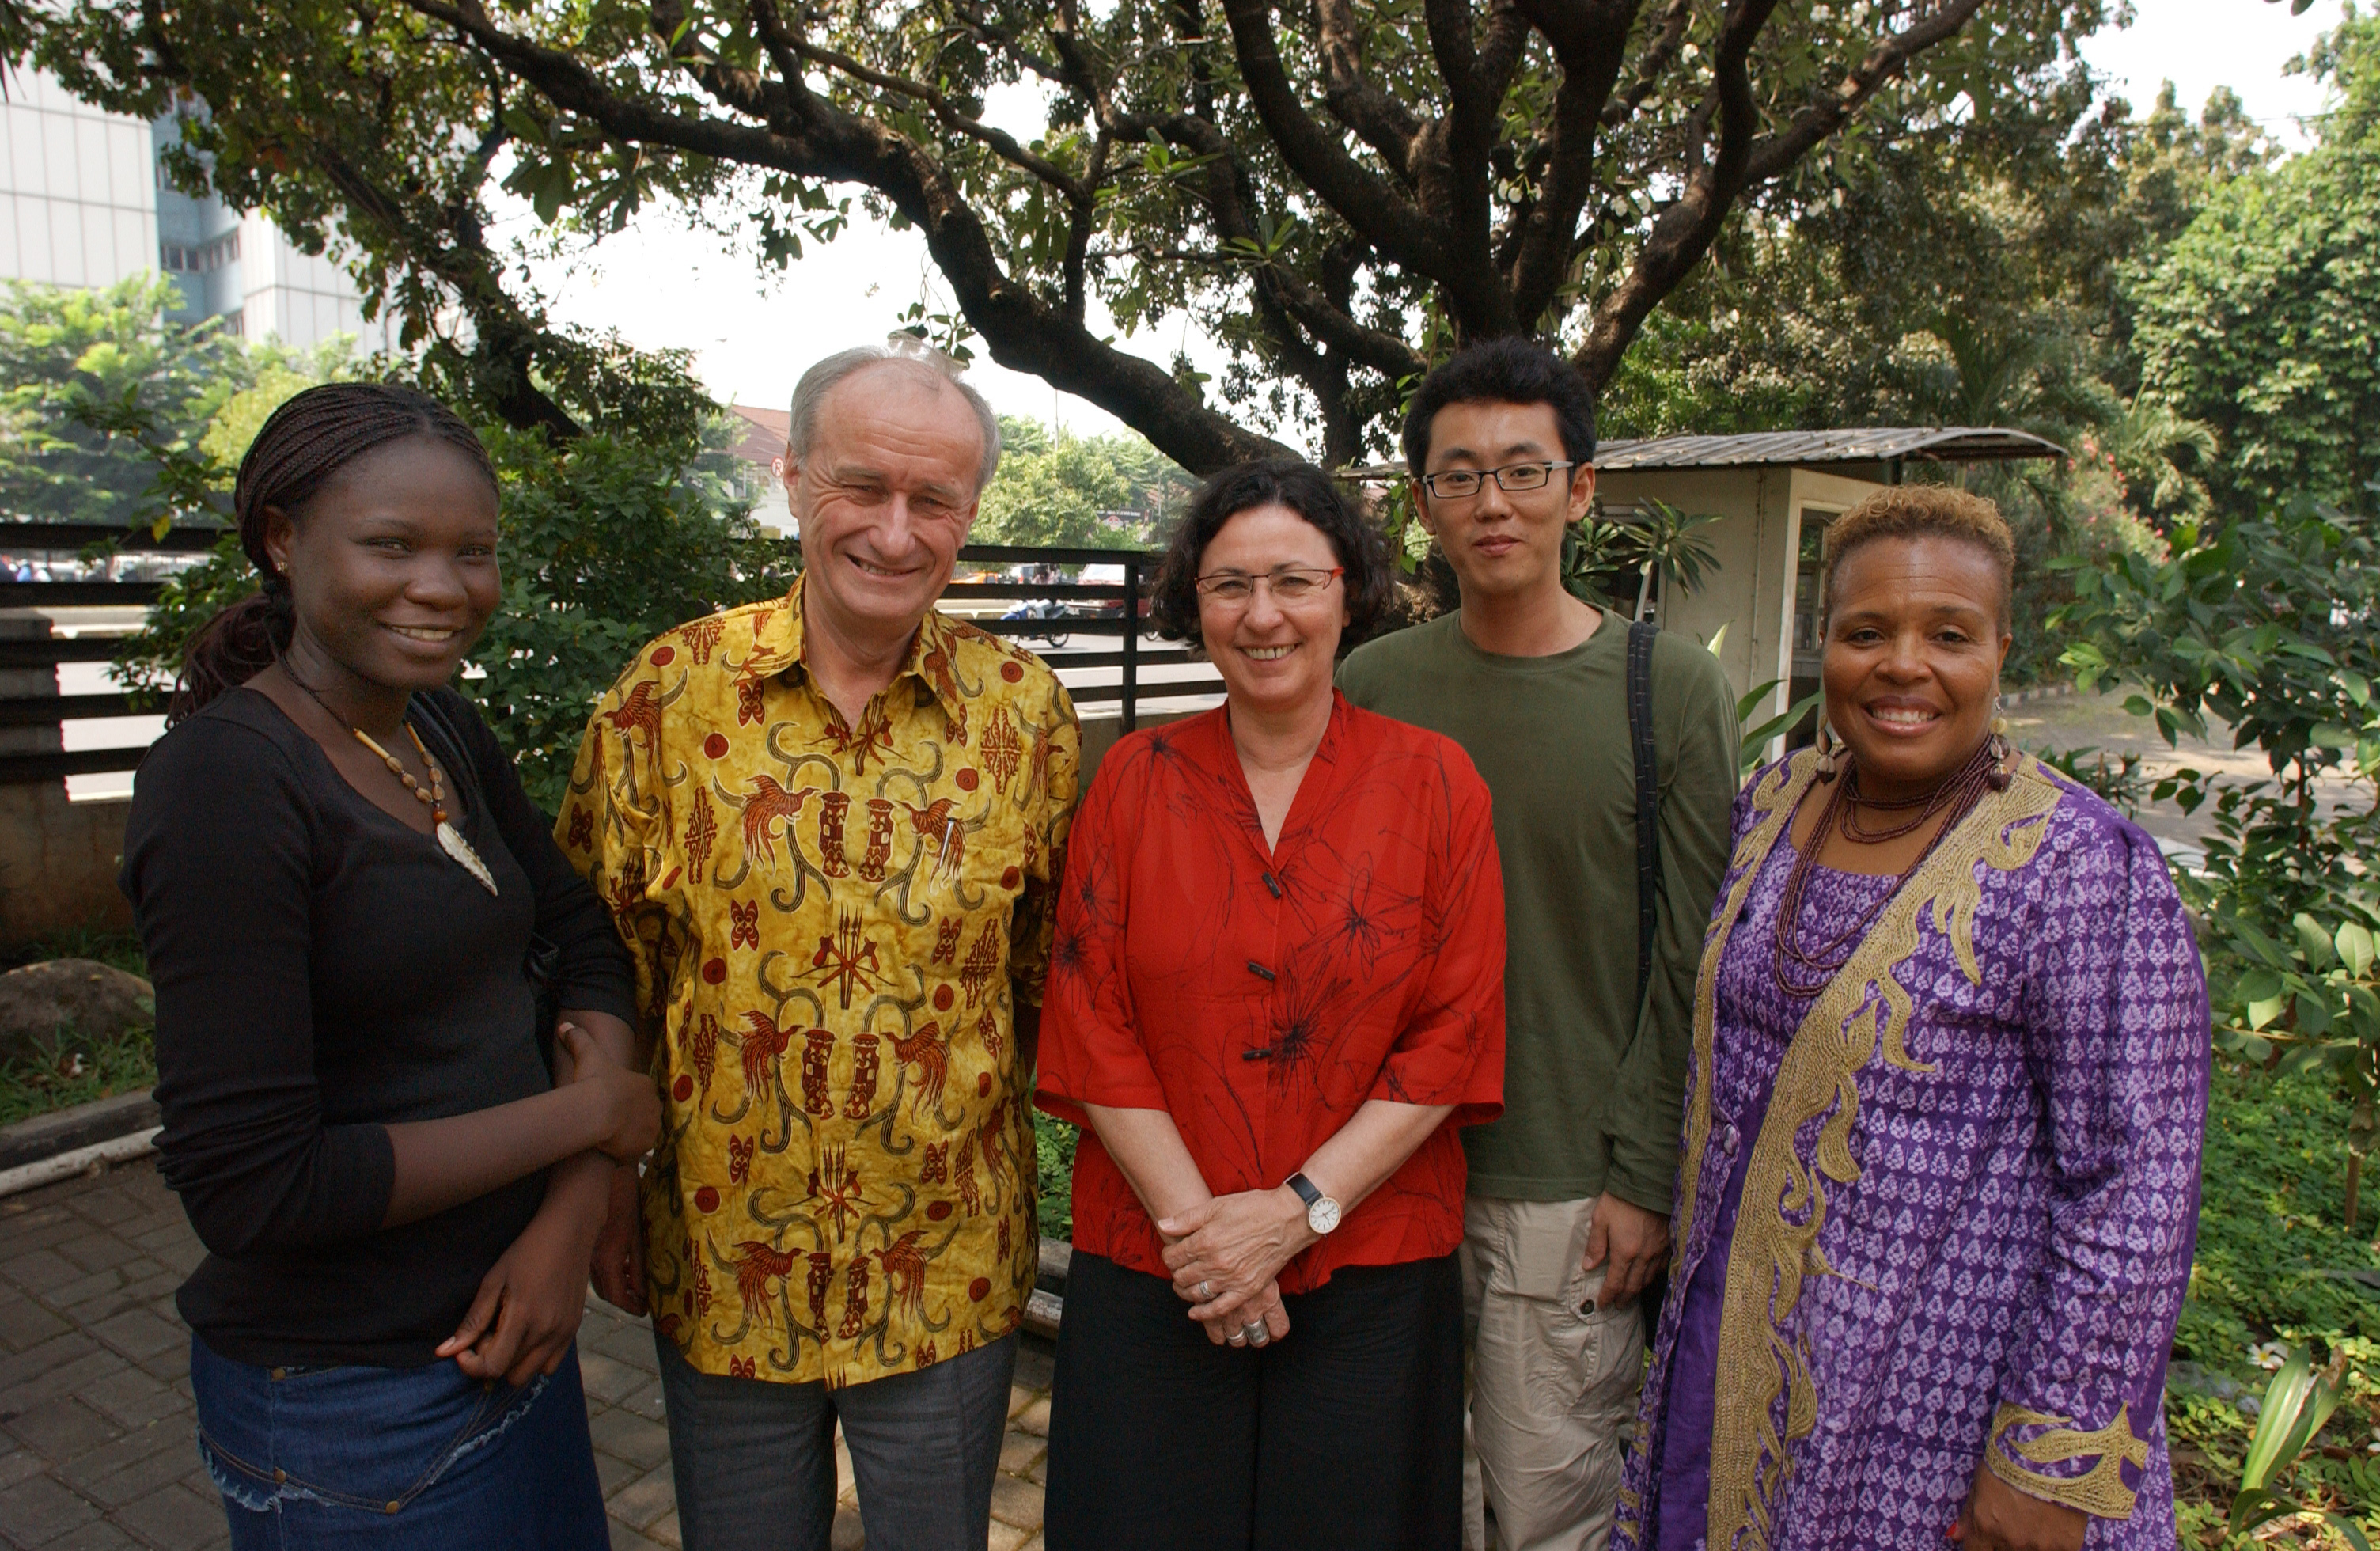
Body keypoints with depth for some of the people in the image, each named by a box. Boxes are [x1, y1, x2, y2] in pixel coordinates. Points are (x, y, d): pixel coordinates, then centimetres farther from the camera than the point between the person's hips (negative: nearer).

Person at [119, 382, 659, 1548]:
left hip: (509, 1327, 7)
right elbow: (247, 1184, -25)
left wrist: (572, 1215, -11)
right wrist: (583, 1113, -17)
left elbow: (590, 945, 3)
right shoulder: (226, 777, -21)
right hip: (352, 1401, -7)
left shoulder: (443, 731, 1)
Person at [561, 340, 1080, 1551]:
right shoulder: (671, 691, -9)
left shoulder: (1023, 707, -8)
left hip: (951, 1272, 0)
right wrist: (608, 1196, 1)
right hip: (722, 1265, 1)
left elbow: (1055, 966, 1)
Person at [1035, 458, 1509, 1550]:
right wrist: (1196, 1223, -11)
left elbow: (1455, 1038, -6)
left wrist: (1297, 1209, -13)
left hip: (1373, 1273, 0)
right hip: (1150, 1273, 1)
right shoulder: (1135, 781, -1)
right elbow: (1091, 1028, -3)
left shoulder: (1434, 784, -3)